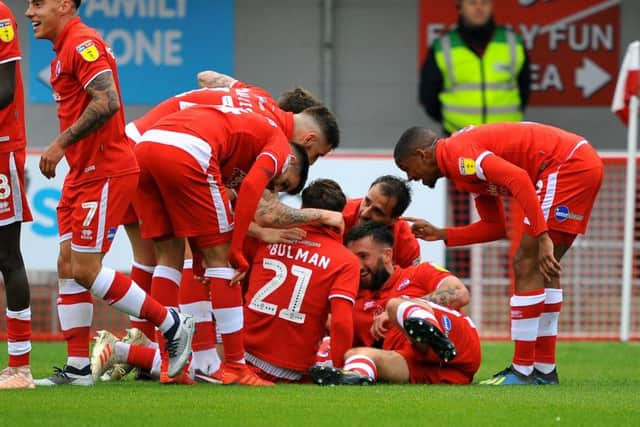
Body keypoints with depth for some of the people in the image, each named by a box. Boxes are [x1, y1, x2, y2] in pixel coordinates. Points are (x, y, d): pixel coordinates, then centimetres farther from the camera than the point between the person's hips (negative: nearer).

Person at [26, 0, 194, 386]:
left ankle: (172, 325, 2)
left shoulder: (82, 44, -16)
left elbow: (106, 103, -26)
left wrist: (60, 145, -23)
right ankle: (77, 368, 9)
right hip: (84, 173, 10)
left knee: (85, 269, -9)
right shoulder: (67, 49, 16)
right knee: (68, 267, 7)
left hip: (105, 174, -10)